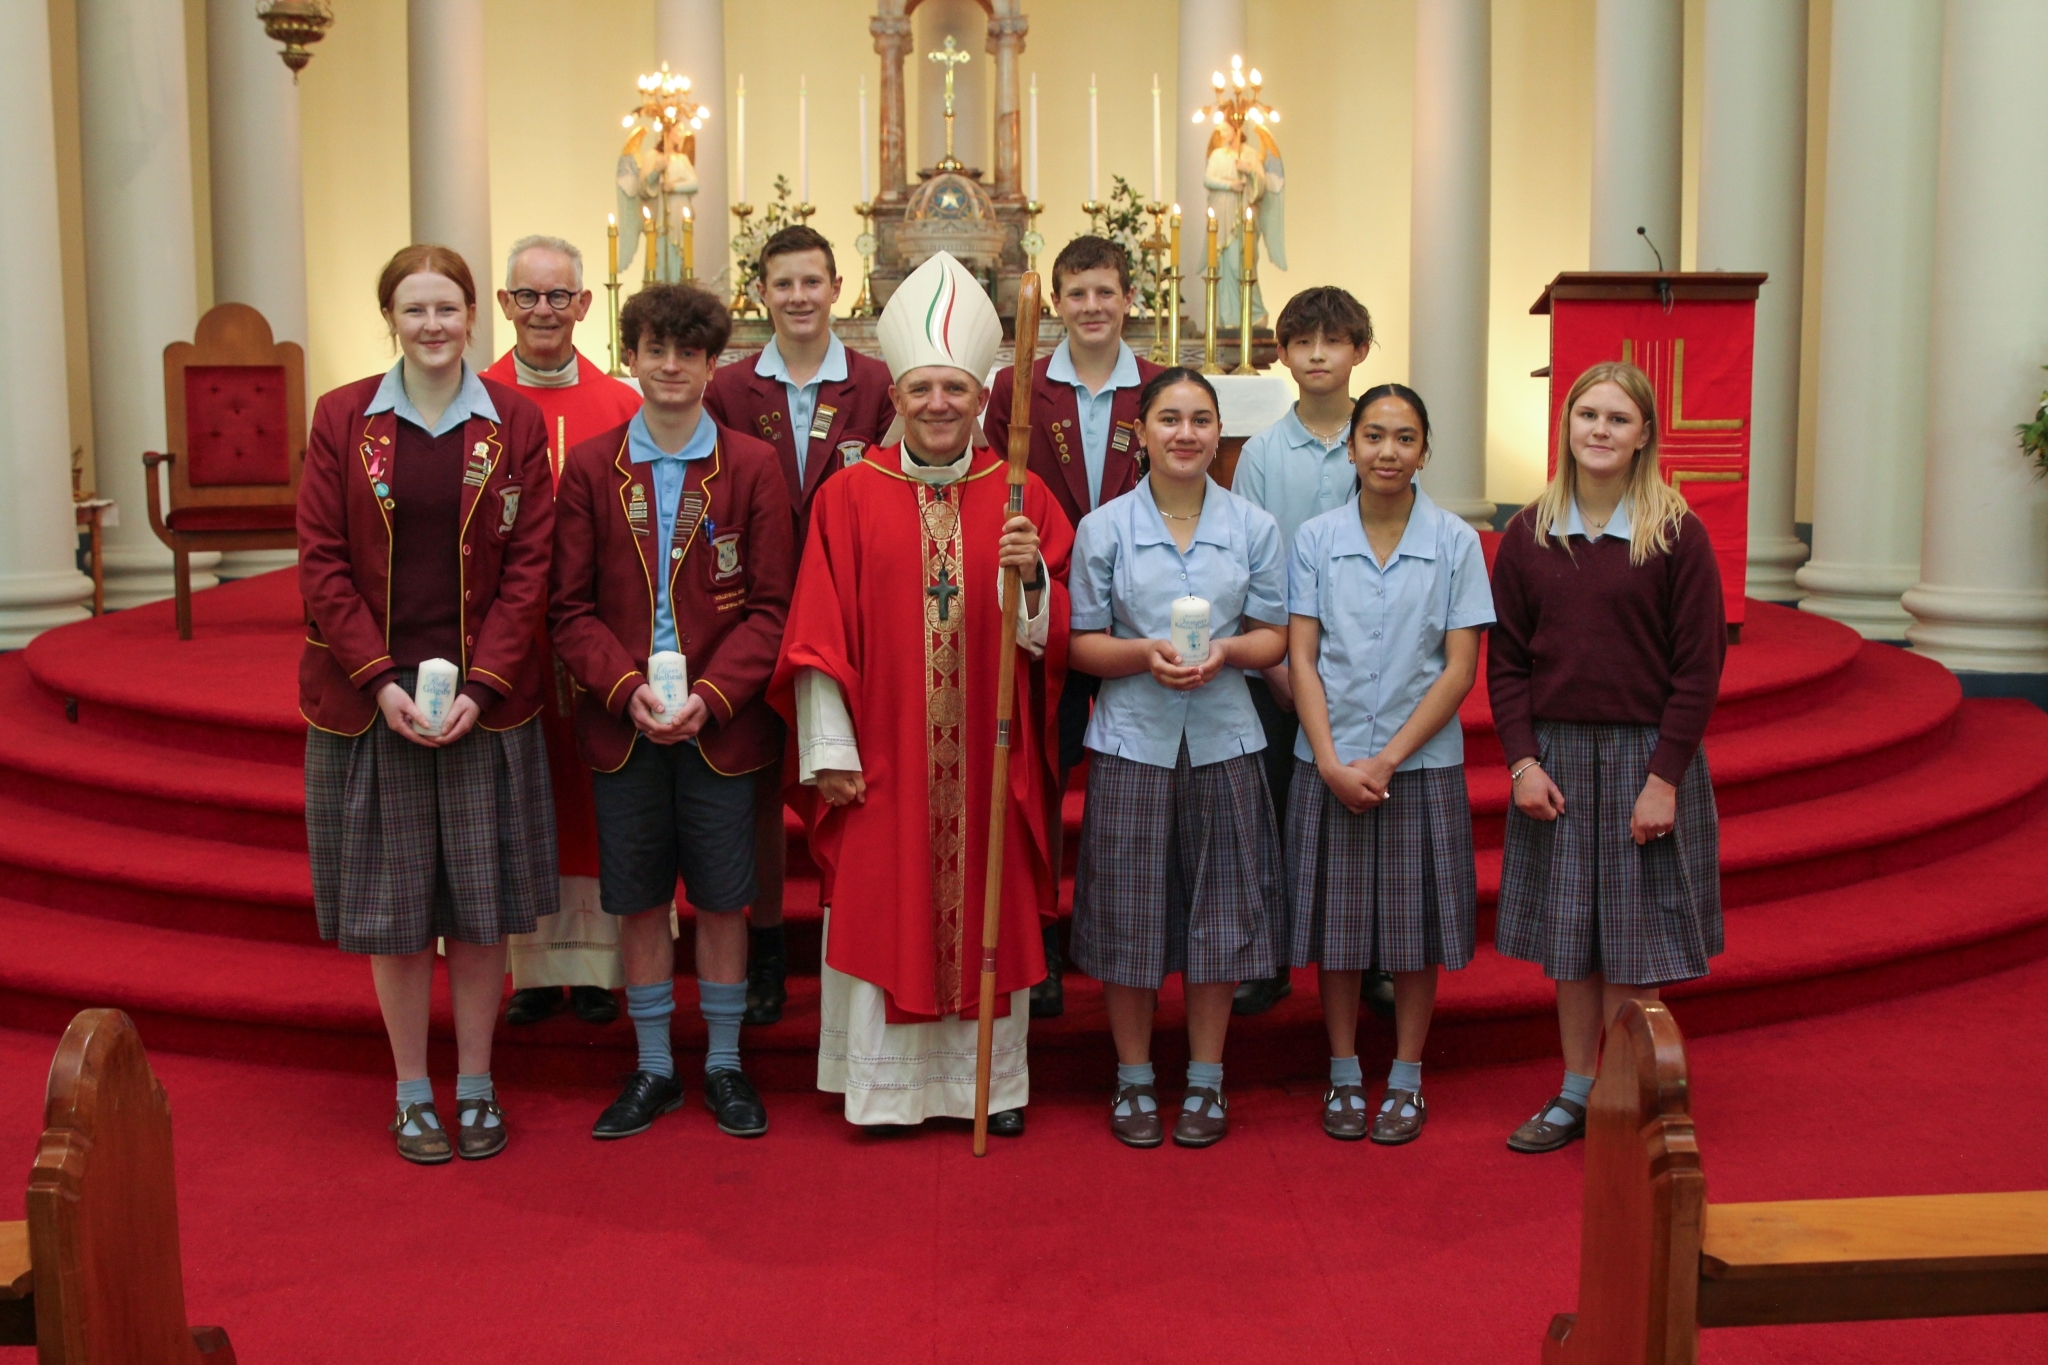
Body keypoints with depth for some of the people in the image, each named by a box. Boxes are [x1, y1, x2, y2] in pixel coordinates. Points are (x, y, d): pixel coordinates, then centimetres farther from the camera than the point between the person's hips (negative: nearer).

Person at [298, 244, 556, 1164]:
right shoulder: (343, 418, 1)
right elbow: (321, 560, -2)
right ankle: (412, 1093, 20)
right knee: (393, 899, 7)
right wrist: (381, 680, -12)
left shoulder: (516, 424, 1)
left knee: (481, 899, 6)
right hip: (370, 696, 0)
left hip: (485, 697, 0)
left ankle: (476, 1086, 20)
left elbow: (529, 564, -2)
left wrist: (480, 685, -12)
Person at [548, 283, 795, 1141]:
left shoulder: (751, 467, 0)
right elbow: (571, 608, 1)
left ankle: (724, 1064, 22)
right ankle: (653, 1069, 24)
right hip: (620, 723, 1)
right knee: (638, 900, 9)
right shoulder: (591, 468, 3)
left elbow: (770, 607, -2)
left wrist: (709, 696, -15)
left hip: (721, 724, -1)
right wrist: (628, 690, -14)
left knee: (722, 898, 7)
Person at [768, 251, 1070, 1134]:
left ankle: (993, 1078, 21)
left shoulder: (1023, 499, 4)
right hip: (882, 758, -1)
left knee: (989, 907, 8)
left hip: (988, 755, 1)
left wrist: (1032, 574, -20)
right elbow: (820, 633, -3)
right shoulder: (849, 496, 1)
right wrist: (829, 751, -7)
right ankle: (883, 1083, 16)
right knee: (880, 909, 3)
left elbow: (1056, 636, 0)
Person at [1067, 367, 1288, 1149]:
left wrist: (1225, 652, -14)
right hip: (1132, 741, -1)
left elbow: (1274, 638, 7)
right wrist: (1145, 654, -17)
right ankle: (1134, 1080, 19)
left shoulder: (1254, 526, 5)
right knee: (1128, 916, 3)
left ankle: (1205, 1082, 20)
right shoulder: (1103, 528, 1)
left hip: (1223, 741, 1)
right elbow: (1083, 644, 2)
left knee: (1219, 911, 6)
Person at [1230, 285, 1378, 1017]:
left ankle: (1370, 962, 19)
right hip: (1275, 666, 1)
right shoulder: (1262, 452, 1)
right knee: (1268, 813, 6)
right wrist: (1276, 662, -6)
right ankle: (1268, 963, 17)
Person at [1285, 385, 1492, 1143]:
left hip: (1422, 762, -1)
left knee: (1415, 923, 6)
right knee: (1336, 921, 7)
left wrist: (1390, 758, -12)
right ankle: (1344, 1075, 22)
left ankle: (1406, 1080, 20)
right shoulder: (1316, 539, 1)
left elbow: (1460, 667, -5)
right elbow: (1301, 657, 0)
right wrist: (1331, 761, -11)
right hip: (1330, 763, 1)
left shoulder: (1456, 542, -2)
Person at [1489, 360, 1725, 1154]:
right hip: (1553, 754, 3)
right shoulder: (1528, 535, 4)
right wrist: (1523, 761, -5)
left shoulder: (1677, 537, -5)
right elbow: (1506, 662, 5)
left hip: (1644, 756, -3)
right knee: (1566, 937, 10)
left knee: (1633, 941, 2)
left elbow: (1699, 669, -6)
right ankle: (1577, 1094, 22)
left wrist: (1665, 778, -12)